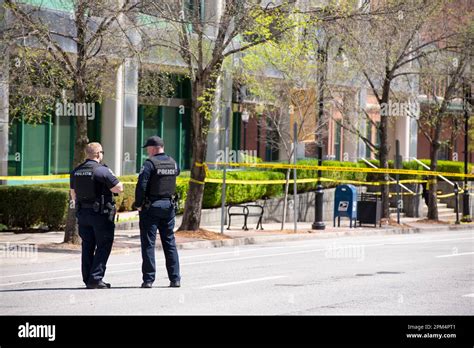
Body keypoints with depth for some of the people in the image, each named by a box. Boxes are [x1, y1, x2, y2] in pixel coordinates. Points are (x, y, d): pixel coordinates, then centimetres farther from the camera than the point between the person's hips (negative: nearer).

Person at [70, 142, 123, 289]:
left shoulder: (76, 171, 8)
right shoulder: (102, 170, -14)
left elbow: (73, 194, 16)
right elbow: (118, 188, -15)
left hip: (82, 213, 6)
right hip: (100, 213, -6)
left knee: (87, 246, 12)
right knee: (103, 246, 1)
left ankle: (87, 279, 13)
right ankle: (95, 278, -6)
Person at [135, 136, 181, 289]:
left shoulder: (150, 163, -12)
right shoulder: (173, 163, 7)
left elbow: (141, 185, -17)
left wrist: (138, 204, -8)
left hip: (151, 207, -5)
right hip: (169, 206, 6)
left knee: (148, 243, -1)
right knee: (170, 242, 10)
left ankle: (148, 279, -3)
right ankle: (175, 278, 8)